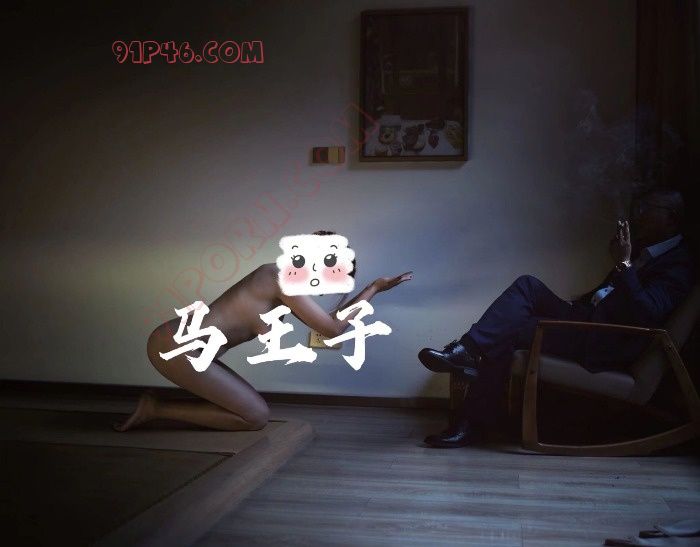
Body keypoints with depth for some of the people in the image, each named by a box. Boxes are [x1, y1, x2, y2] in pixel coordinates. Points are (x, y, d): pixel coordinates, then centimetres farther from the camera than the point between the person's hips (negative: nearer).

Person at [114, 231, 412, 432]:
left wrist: (371, 290, 31)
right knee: (256, 417, -4)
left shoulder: (280, 275, 14)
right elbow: (334, 329, -9)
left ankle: (156, 406, 13)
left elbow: (322, 320, 29)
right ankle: (156, 409, -2)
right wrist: (375, 287, -1)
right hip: (177, 346, -10)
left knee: (251, 406, 15)